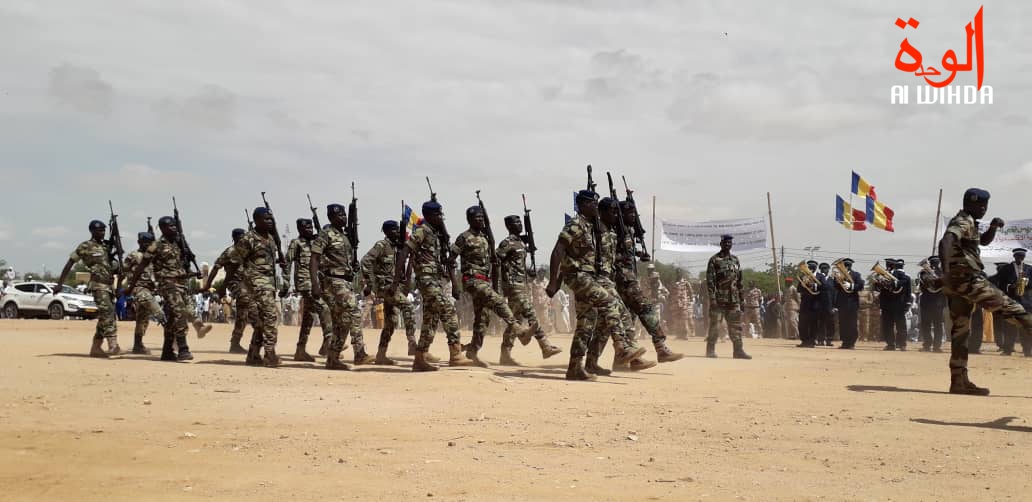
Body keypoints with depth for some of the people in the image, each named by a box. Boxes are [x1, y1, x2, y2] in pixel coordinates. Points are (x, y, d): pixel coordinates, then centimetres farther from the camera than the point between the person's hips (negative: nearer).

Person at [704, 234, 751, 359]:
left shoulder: (735, 260, 14)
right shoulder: (714, 260, -2)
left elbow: (739, 280, 17)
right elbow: (710, 280, -8)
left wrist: (741, 298, 13)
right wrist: (712, 298, -16)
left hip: (733, 300, 5)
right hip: (719, 299, -5)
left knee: (736, 325, 3)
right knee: (714, 325, -1)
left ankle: (738, 350, 5)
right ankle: (711, 350, 7)